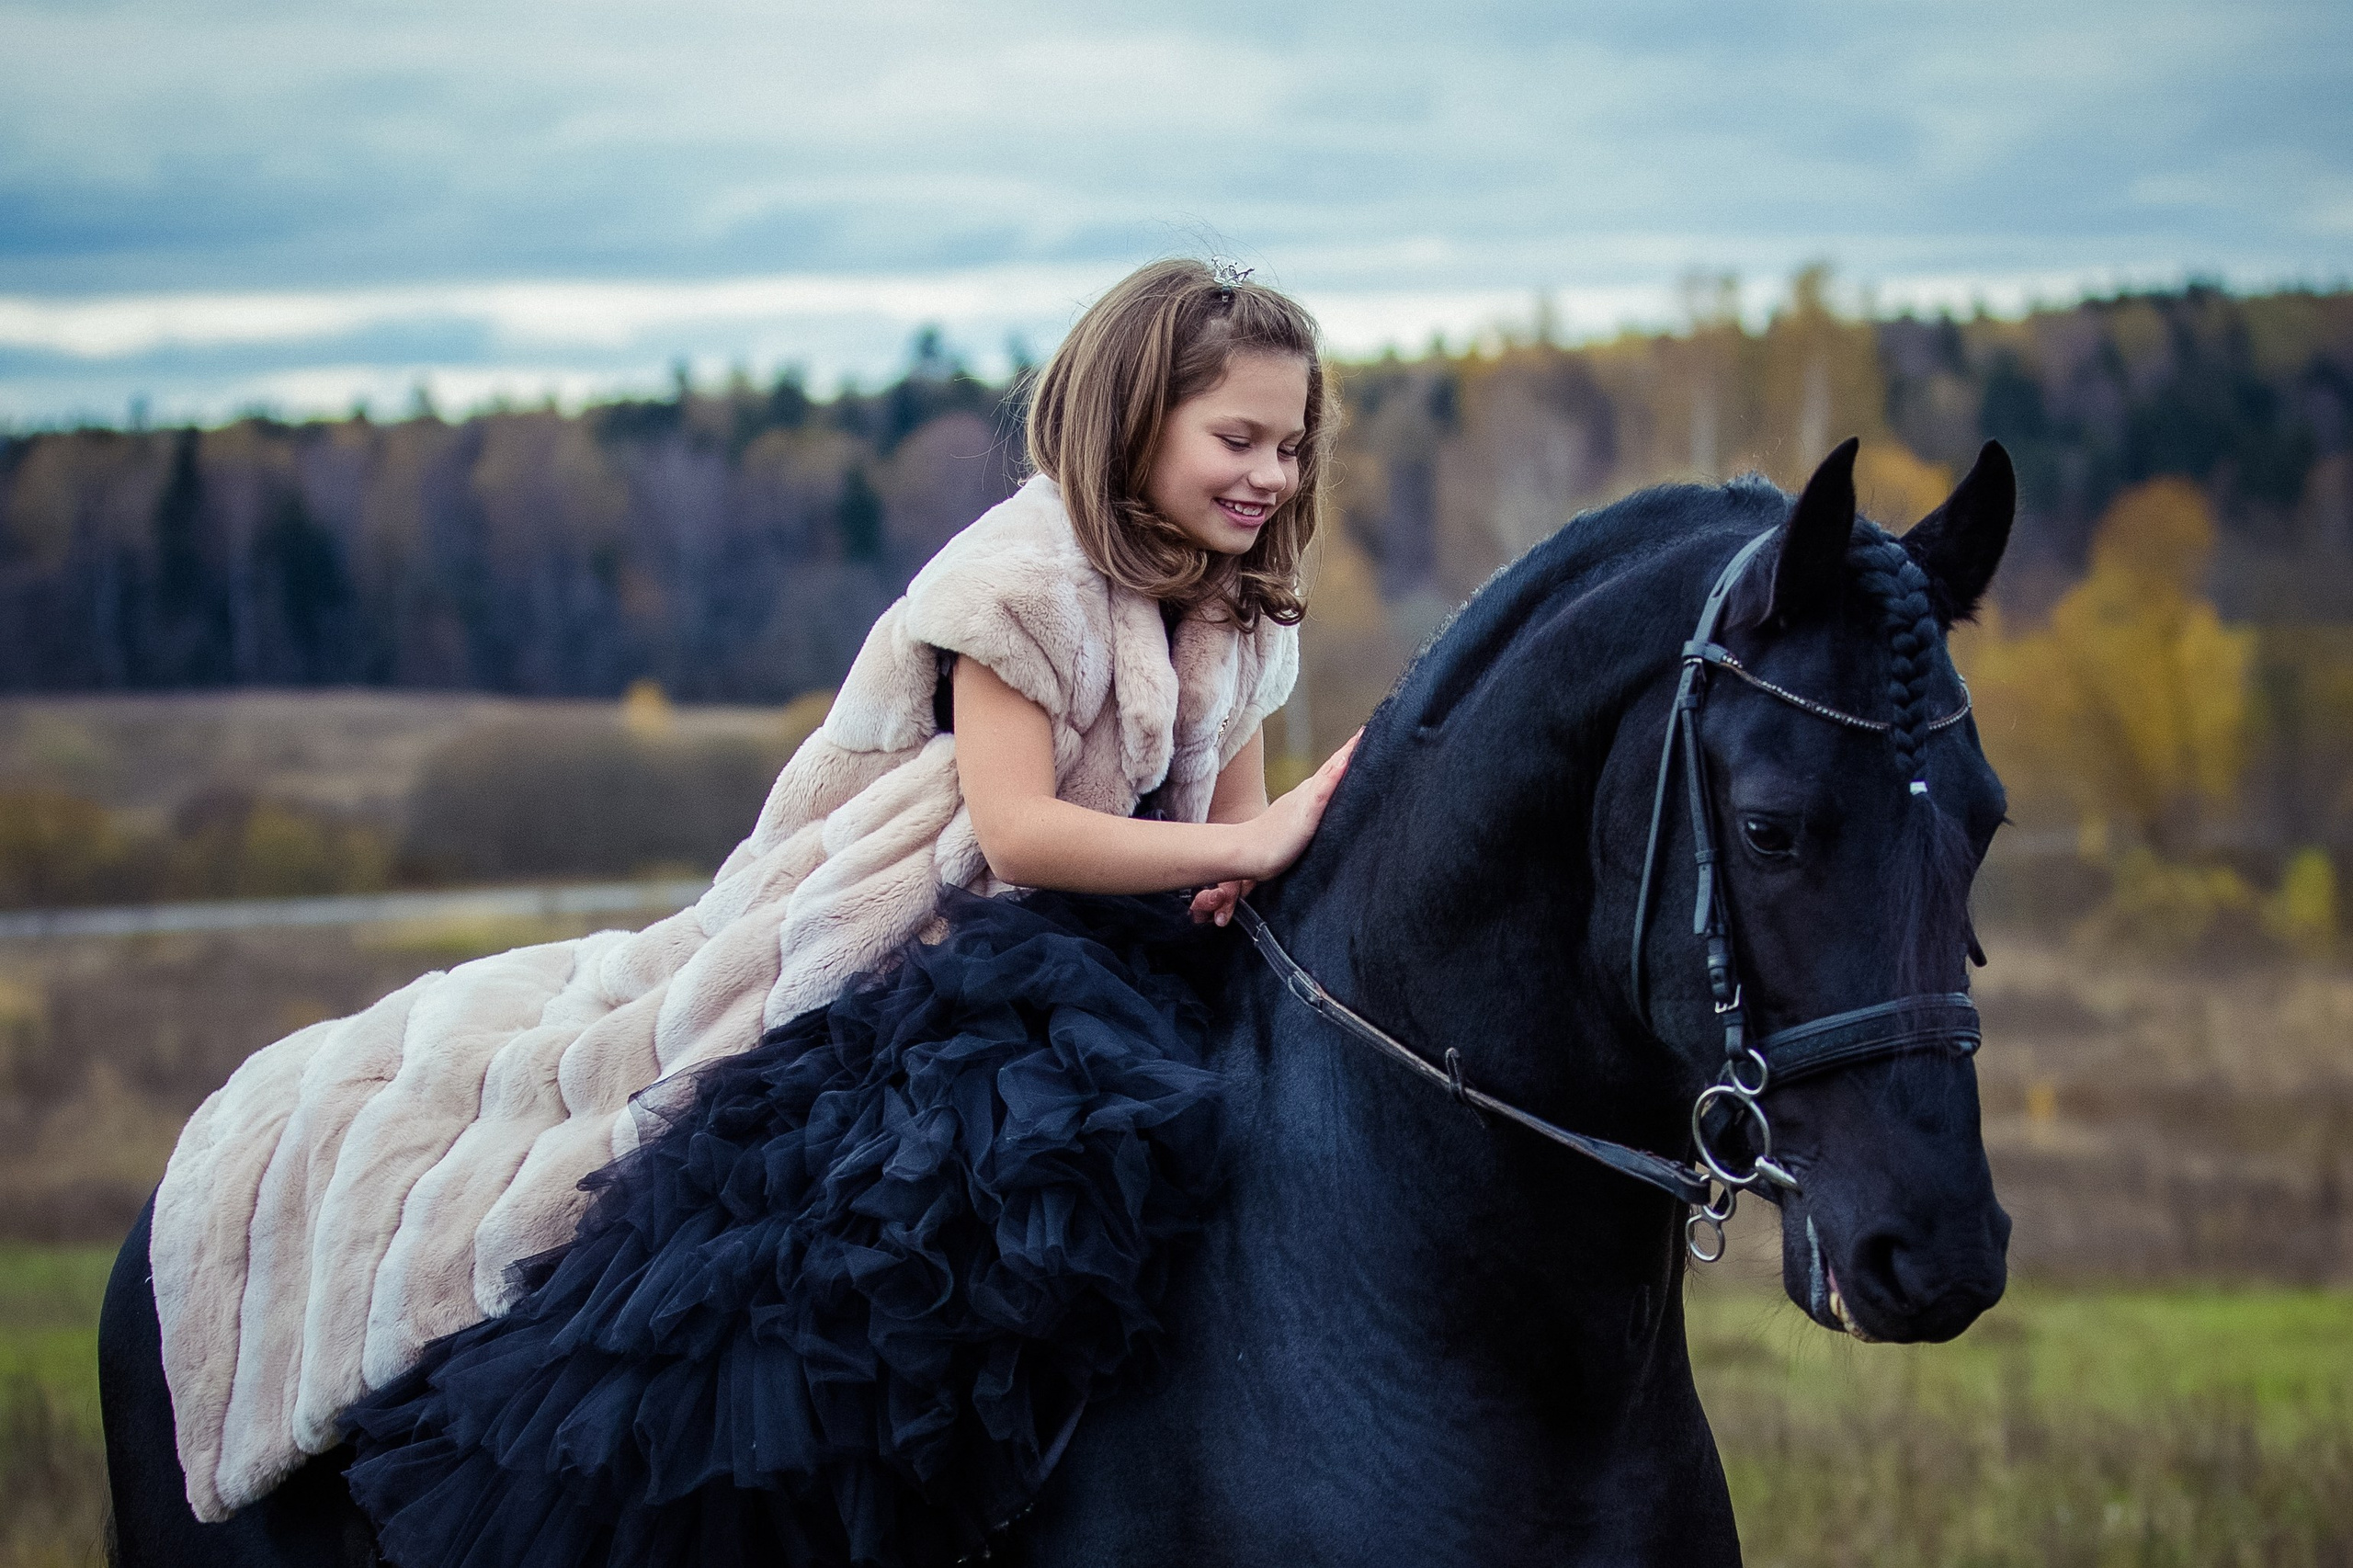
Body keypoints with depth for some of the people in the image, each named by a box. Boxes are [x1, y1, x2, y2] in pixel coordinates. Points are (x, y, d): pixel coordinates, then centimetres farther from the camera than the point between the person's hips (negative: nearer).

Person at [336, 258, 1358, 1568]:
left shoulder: (1244, 621, 9)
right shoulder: (1030, 575, -14)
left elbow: (1241, 832, 11)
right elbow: (1018, 828, -23)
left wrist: (1272, 864, -14)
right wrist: (1247, 847, -26)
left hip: (1146, 957, 9)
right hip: (957, 955, -8)